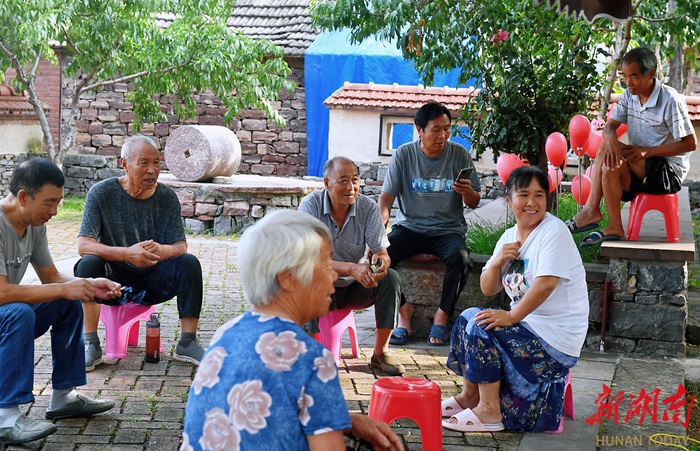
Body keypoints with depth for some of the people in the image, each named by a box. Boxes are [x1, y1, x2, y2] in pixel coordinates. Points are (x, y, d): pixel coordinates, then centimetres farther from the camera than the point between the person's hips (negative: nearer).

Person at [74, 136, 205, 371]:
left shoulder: (167, 197, -3)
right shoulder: (102, 193, -11)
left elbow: (181, 246, -6)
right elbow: (83, 245, -20)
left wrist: (163, 251, -33)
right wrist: (127, 253, -37)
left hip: (153, 282, 2)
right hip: (113, 280, -2)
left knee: (190, 263, -22)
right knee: (88, 263, -31)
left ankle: (187, 343, -13)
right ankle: (91, 345, -19)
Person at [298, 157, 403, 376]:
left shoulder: (368, 207, -10)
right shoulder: (310, 205, -18)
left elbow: (381, 250, -10)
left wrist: (381, 260, -38)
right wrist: (352, 269, -42)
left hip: (355, 288, 3)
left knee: (391, 278, -22)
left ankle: (380, 352, -10)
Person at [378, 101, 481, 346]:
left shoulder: (460, 155, 0)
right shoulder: (403, 155, 0)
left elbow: (474, 203, 5)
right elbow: (386, 196, -2)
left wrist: (468, 192, -20)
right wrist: (380, 224, -22)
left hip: (448, 230, 0)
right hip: (410, 227, 1)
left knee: (460, 258, -33)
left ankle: (442, 315, -8)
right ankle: (403, 308, -2)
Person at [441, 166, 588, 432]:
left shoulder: (554, 231, -15)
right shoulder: (509, 237, 10)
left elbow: (546, 283, -26)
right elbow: (488, 290, 11)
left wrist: (511, 316, -22)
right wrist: (497, 261, -8)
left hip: (557, 335, -8)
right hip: (528, 321, 8)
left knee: (481, 327, -19)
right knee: (467, 318, 6)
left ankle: (489, 410, -11)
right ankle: (470, 396, 16)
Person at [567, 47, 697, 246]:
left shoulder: (671, 100, -17)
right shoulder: (630, 95, 4)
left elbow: (691, 143, -16)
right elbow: (609, 126, 0)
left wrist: (647, 151, -24)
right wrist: (610, 138, -27)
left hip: (669, 171, -7)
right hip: (640, 169, 7)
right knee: (610, 167, -25)